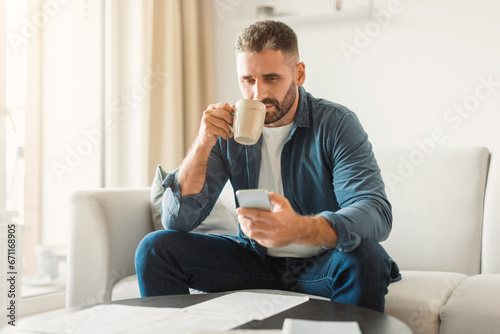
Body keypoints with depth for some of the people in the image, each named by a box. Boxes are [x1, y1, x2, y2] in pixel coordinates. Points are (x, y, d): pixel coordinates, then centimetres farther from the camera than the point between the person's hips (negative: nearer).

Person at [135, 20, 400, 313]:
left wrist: (299, 229, -47)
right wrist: (203, 144, -24)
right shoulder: (227, 128, -4)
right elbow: (177, 220, -9)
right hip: (254, 258, 3)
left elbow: (377, 213, -28)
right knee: (155, 249, -13)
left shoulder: (336, 124, -14)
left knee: (366, 256, -35)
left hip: (320, 263, -2)